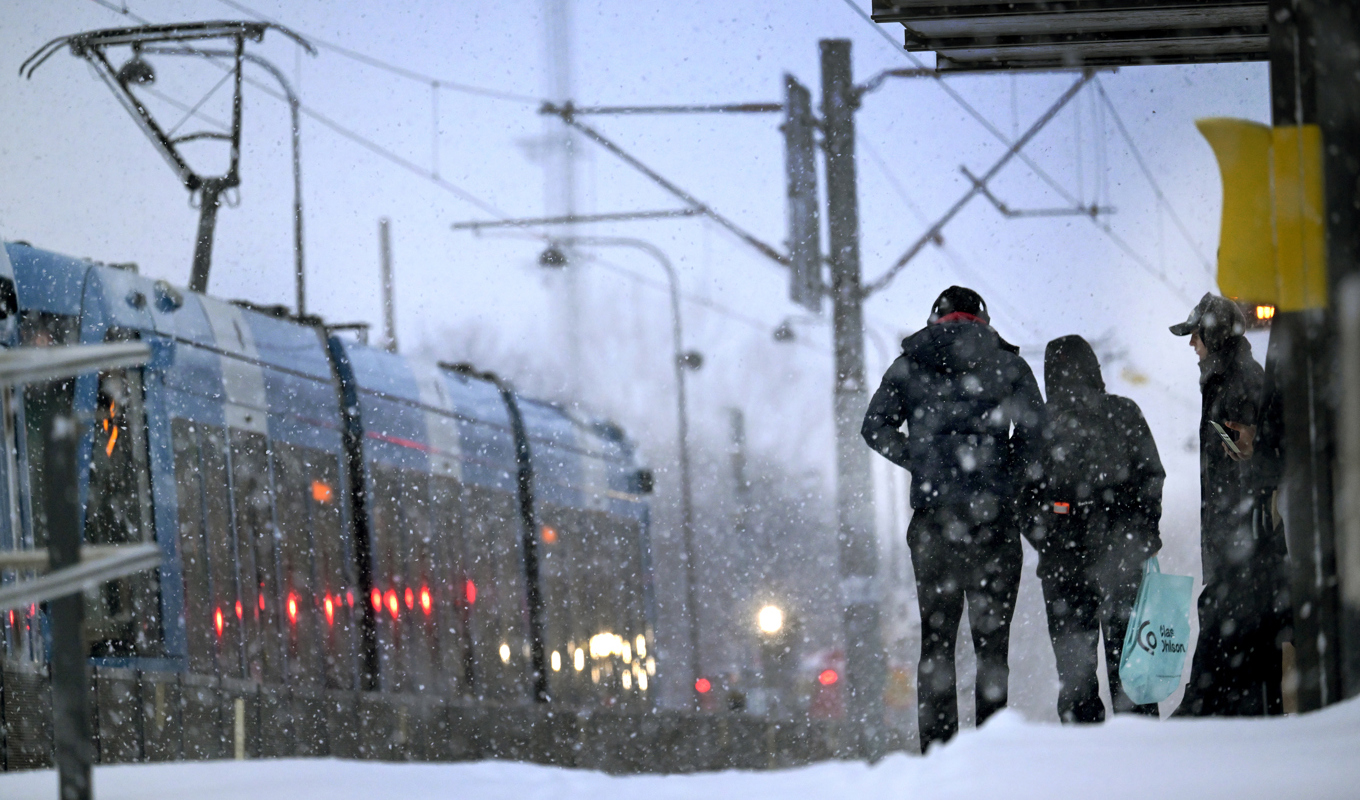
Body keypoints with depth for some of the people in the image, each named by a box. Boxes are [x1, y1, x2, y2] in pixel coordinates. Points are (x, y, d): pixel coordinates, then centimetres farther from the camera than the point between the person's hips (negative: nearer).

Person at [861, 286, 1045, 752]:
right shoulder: (1008, 365, 6)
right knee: (992, 634, 2)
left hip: (933, 516, 1)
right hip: (992, 516, -1)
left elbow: (876, 428, 2)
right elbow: (1035, 435, -3)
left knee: (936, 634, 5)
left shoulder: (910, 367, 11)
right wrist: (1009, 482, 6)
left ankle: (937, 747, -1)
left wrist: (920, 463, 8)